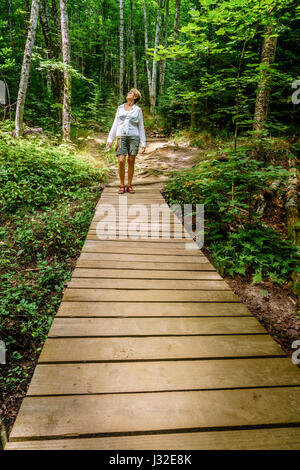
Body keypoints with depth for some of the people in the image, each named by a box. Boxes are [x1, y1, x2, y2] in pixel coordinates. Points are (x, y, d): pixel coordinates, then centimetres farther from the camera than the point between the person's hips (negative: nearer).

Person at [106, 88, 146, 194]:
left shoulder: (138, 110, 7)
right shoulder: (120, 108, 12)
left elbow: (141, 127, 6)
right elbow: (115, 125, 12)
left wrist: (143, 143, -1)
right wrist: (110, 139, 5)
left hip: (133, 137, -1)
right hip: (121, 137, 1)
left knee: (131, 162, -1)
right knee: (121, 161, -13)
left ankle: (129, 186, 11)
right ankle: (122, 186, 0)